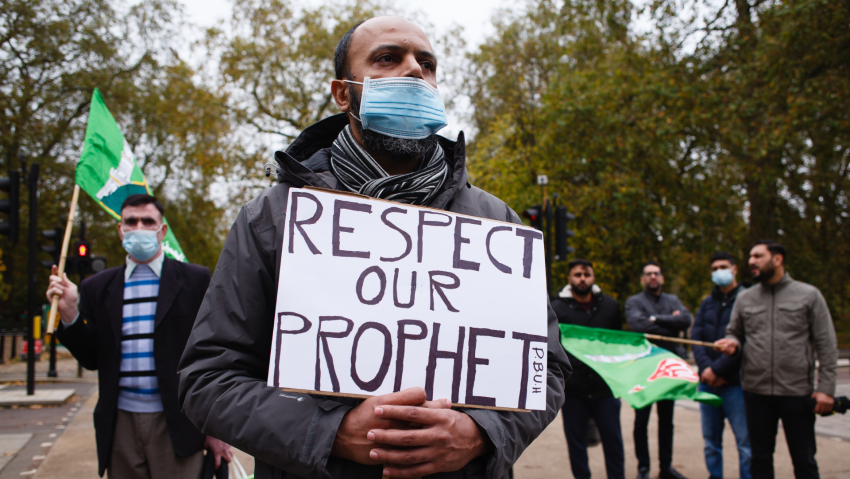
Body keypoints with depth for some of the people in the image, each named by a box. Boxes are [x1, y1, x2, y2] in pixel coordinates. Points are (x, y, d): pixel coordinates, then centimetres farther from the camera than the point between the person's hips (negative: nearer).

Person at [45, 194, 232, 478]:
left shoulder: (195, 280, 2)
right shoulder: (97, 287, 10)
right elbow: (92, 359, 10)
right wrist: (69, 314, -7)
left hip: (176, 424, -2)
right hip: (120, 425, 3)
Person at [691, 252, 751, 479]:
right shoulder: (707, 302, 14)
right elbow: (695, 336, 5)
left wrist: (717, 369, -13)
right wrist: (706, 367, -10)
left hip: (735, 383, -6)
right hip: (707, 382, 6)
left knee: (745, 442, -3)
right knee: (710, 441, 12)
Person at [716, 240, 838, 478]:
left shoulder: (809, 295, 1)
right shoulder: (744, 298, 9)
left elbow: (826, 345, -1)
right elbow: (733, 333, 18)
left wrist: (825, 388, -7)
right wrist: (732, 343, -7)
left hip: (797, 393, -3)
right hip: (756, 393, 3)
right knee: (760, 459, 11)